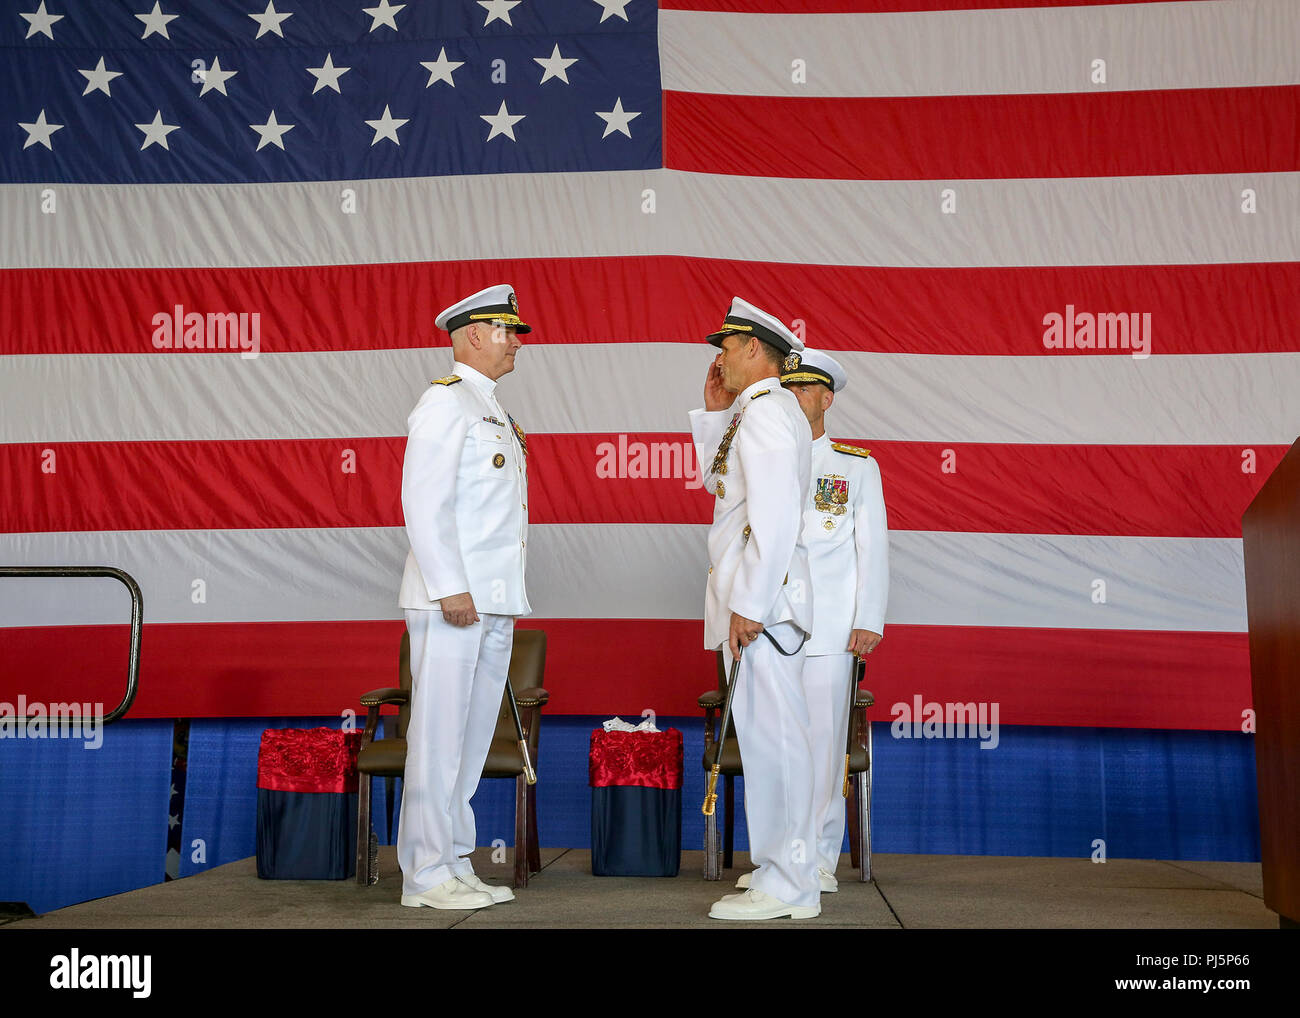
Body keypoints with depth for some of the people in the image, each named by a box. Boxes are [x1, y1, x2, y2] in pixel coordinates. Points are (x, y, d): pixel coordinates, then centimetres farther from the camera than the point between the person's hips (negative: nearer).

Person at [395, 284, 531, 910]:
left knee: (472, 737, 11)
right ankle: (425, 875, 3)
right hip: (452, 598, -9)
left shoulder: (490, 410, 22)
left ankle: (455, 865, 19)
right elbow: (424, 500, -15)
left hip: (494, 601, 9)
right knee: (438, 735, -5)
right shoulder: (446, 400, -6)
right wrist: (450, 587, -21)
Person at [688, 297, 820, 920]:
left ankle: (786, 888, 1)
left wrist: (748, 604, -21)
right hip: (755, 594, 11)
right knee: (772, 736, 13)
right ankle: (787, 875, 21)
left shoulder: (765, 411, -12)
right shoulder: (758, 411, 20)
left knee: (770, 735, -6)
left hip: (759, 596, -11)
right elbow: (719, 478, 33)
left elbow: (775, 517, -21)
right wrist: (714, 412, 23)